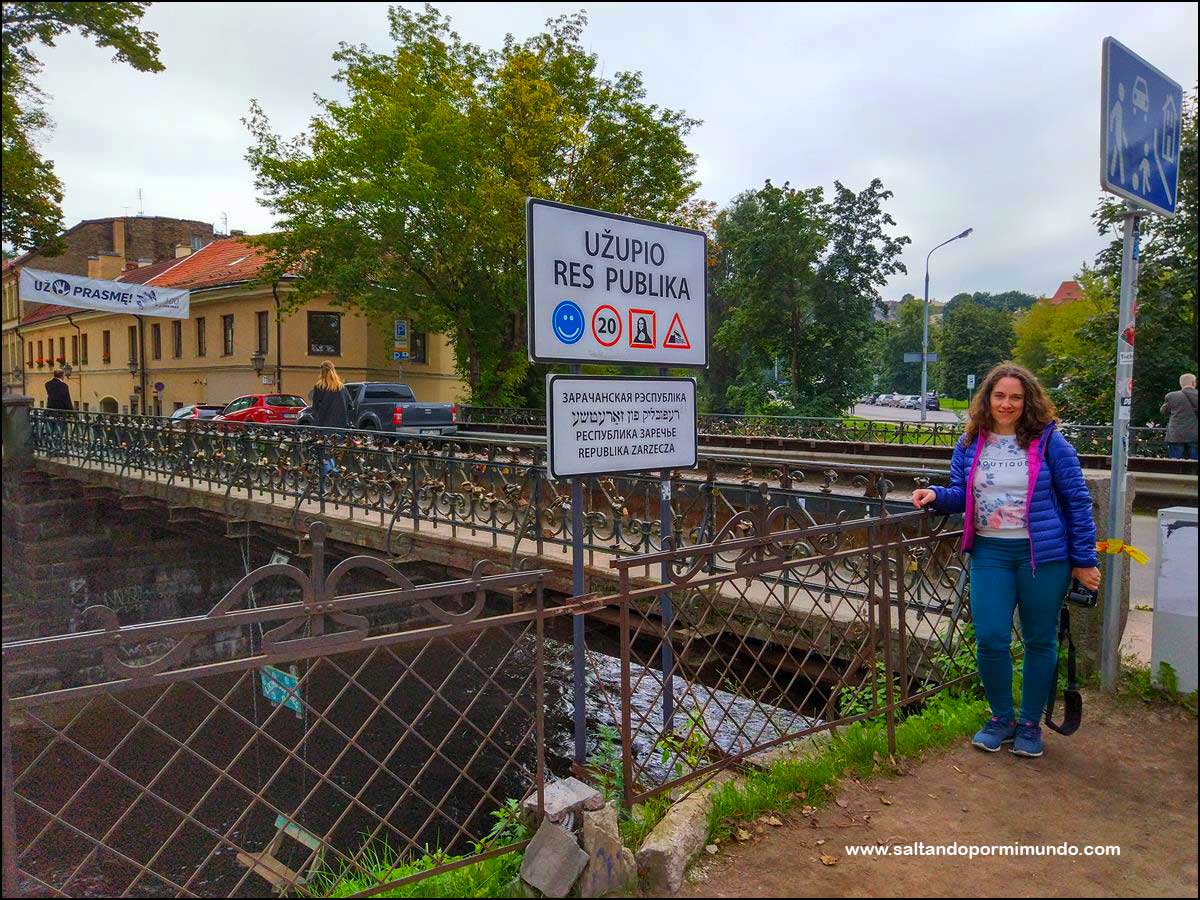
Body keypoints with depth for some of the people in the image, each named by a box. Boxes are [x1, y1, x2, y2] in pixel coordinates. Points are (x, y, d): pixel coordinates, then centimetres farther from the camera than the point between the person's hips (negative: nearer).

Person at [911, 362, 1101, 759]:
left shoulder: (1049, 442, -6)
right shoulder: (970, 444, 4)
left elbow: (1077, 501, -3)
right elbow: (962, 496, 13)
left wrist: (1083, 560, -3)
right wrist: (936, 495, -10)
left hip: (1043, 555, -2)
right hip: (990, 552, 2)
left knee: (1040, 641, 10)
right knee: (990, 640, -1)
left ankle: (1030, 724, 28)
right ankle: (1001, 718, 23)